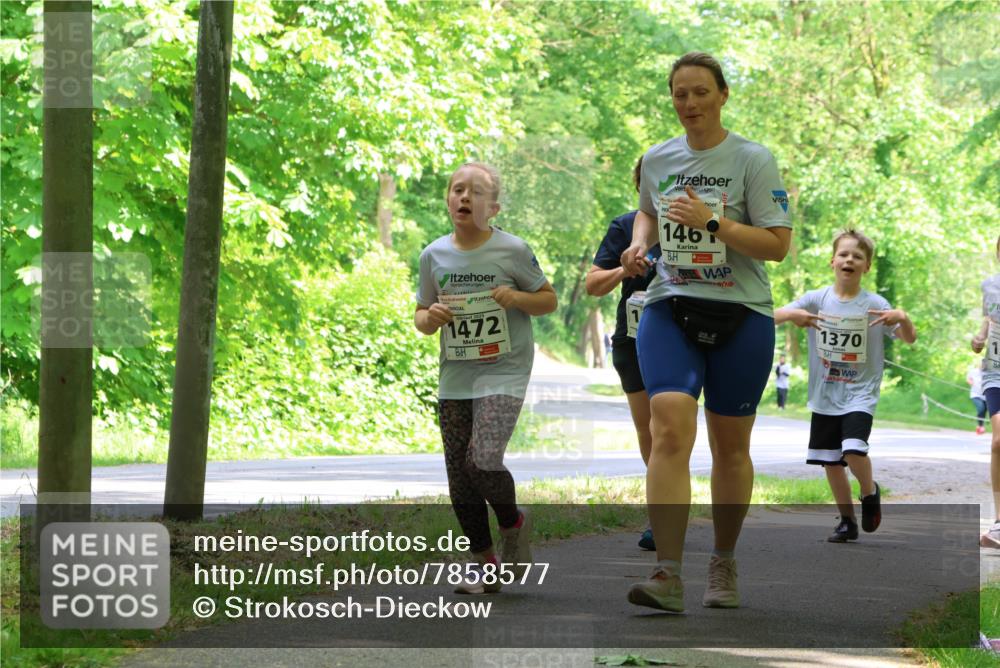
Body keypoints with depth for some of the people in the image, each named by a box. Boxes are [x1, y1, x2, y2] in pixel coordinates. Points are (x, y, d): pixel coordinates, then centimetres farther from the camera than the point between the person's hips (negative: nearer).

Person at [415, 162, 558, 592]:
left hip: (503, 373, -4)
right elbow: (421, 315, 15)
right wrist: (430, 319, -9)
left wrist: (516, 298, -15)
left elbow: (549, 299, 5)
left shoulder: (512, 251, -6)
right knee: (459, 477, 3)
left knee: (483, 461, -21)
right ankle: (483, 562, 20)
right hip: (454, 376, 4)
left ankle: (513, 524, 10)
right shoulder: (434, 256, 4)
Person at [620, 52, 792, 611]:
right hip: (669, 311, 2)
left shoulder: (752, 160, -4)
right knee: (670, 428, -18)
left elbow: (778, 245, -9)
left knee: (730, 445, 7)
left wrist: (713, 223, -19)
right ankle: (668, 575, -24)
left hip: (741, 314, -2)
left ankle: (724, 565, 26)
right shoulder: (657, 160, 9)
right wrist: (639, 245, 10)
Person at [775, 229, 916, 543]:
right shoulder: (816, 299, 0)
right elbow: (773, 317, -4)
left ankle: (870, 492, 7)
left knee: (853, 450, -23)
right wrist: (792, 314, -26)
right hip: (825, 396, 3)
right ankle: (847, 520, 23)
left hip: (860, 394, -3)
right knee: (831, 463, 6)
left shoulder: (874, 304, -4)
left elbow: (909, 338, -5)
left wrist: (902, 318, -26)